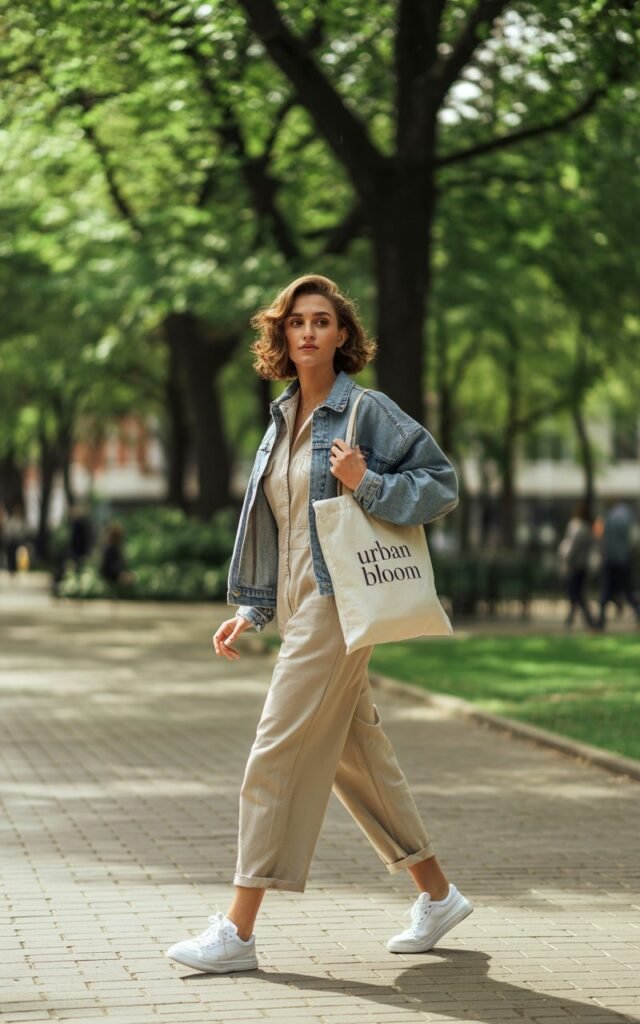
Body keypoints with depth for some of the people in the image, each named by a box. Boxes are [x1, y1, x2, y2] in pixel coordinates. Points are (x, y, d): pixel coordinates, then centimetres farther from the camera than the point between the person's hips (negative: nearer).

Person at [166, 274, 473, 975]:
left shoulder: (368, 412, -7)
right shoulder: (283, 420, 15)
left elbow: (441, 483, -6)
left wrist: (368, 485, -20)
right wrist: (251, 609, 15)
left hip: (340, 604, -8)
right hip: (298, 605, 8)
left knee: (278, 754, -10)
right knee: (355, 755, 13)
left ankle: (237, 932, -6)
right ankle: (437, 895, 27)